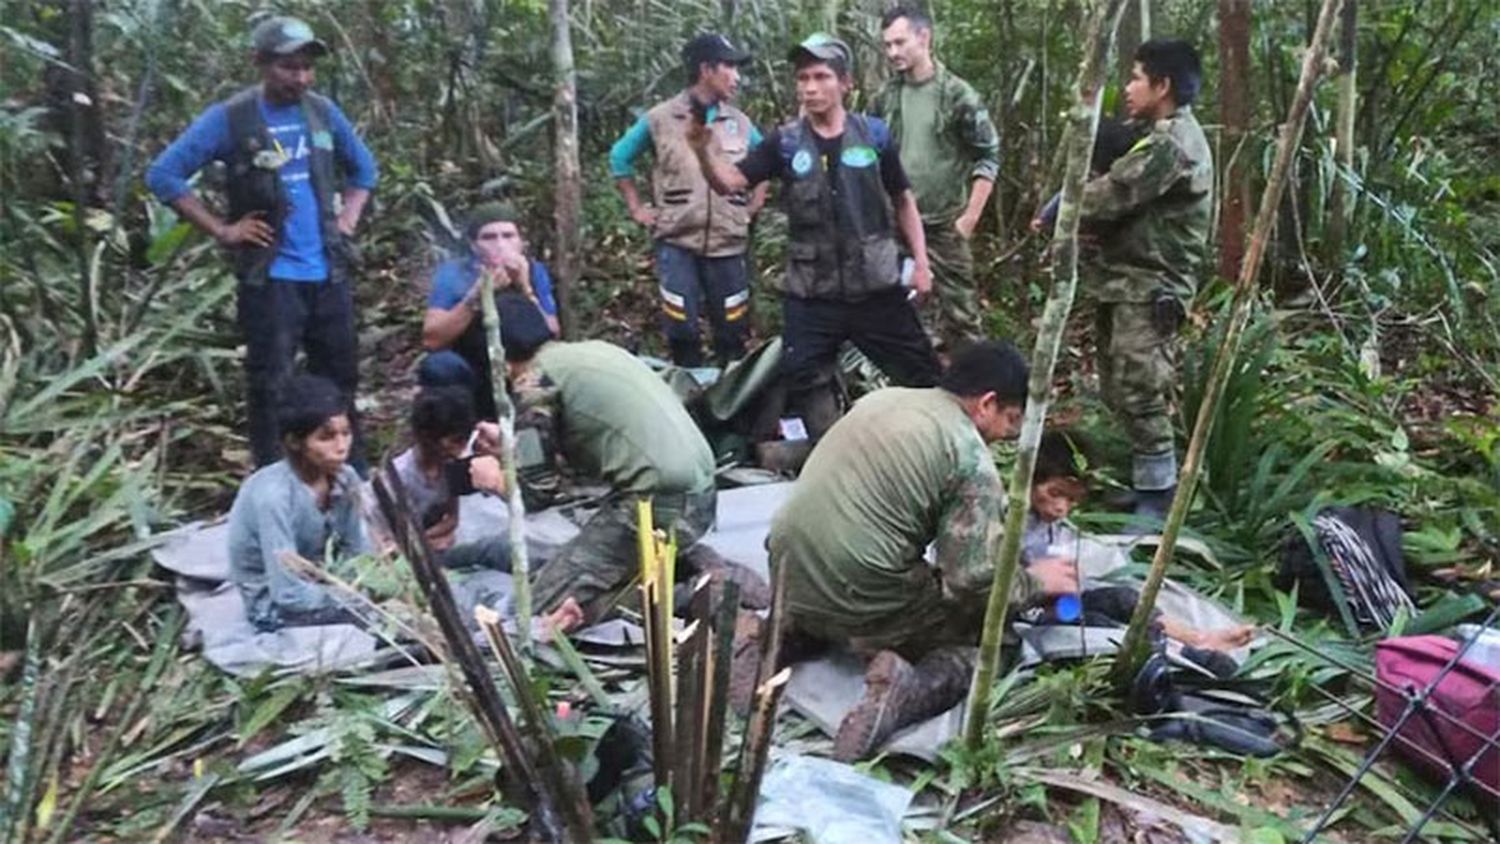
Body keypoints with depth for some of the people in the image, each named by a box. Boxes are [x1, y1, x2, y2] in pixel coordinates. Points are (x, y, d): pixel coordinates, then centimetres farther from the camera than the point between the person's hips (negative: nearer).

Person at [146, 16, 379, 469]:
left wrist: (349, 217, 8)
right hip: (269, 278, -4)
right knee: (269, 386, -1)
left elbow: (364, 167, 23)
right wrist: (222, 230, -11)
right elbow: (163, 174, -7)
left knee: (341, 379, 12)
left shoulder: (323, 112, 7)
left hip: (329, 274, 5)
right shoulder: (229, 118, -7)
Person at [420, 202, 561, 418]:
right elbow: (431, 340, -24)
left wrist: (525, 289, -30)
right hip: (469, 381, -2)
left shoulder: (535, 272, -9)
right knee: (439, 365, -29)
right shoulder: (453, 273, -13)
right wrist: (477, 294, -33)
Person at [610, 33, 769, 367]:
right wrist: (637, 208, 7)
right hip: (677, 243, -2)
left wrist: (754, 206, 11)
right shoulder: (660, 119, -1)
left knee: (732, 333, 6)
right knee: (681, 330, -2)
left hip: (728, 244, 3)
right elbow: (620, 157, 10)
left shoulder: (740, 123, 7)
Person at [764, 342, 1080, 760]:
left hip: (788, 578, 7)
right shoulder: (971, 458, -10)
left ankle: (782, 633, 12)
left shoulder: (880, 398, 12)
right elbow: (974, 579, -14)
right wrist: (1035, 581, 5)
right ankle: (911, 691, -15)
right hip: (861, 605, -7)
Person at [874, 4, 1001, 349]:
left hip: (944, 224, -4)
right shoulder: (884, 98, 5)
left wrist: (969, 217, -10)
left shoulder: (957, 95, -8)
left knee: (958, 308, -1)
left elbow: (989, 157, -5)